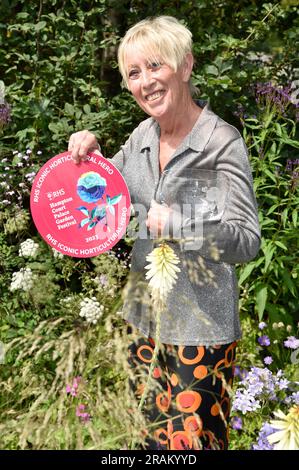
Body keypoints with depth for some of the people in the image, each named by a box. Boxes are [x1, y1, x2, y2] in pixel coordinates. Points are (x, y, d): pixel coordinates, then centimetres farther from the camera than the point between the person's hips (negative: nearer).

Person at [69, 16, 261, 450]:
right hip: (145, 314, 6)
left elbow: (247, 240, -18)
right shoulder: (142, 137, 5)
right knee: (149, 434, 17)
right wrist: (89, 154, 0)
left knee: (191, 439, 1)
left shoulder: (222, 142, -14)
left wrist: (176, 223, -32)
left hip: (200, 325, -6)